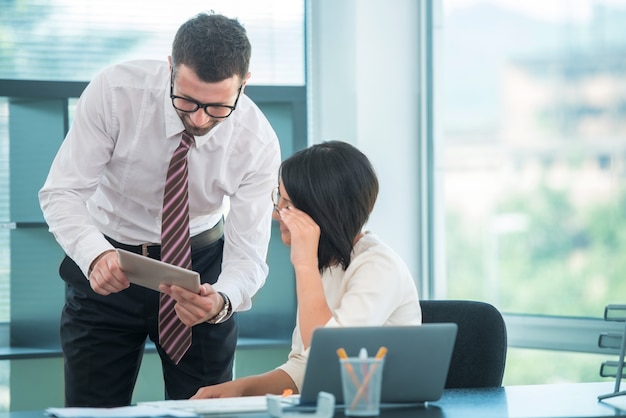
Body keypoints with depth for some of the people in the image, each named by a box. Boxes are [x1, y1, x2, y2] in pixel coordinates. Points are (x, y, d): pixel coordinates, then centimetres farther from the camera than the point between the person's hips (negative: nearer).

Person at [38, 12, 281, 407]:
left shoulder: (258, 143, -21)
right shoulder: (114, 91, -25)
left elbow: (247, 255, -20)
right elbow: (62, 192, -22)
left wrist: (221, 301, -44)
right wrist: (96, 255, -43)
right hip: (108, 267, -1)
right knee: (92, 409, 0)